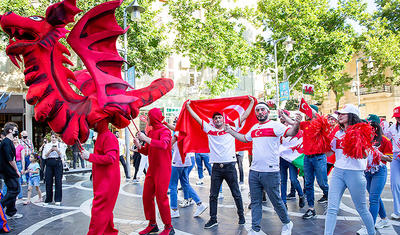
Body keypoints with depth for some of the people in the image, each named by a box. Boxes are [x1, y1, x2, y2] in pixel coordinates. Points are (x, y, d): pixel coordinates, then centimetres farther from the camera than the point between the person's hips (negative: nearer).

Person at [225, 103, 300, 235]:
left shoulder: (274, 125, -6)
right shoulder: (254, 128, 14)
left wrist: (296, 125, -40)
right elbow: (245, 139, 30)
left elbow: (290, 133, -20)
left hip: (270, 172, -6)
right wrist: (230, 131, 30)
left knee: (276, 200, 7)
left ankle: (287, 224, 32)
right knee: (255, 202, 12)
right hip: (254, 171, 6)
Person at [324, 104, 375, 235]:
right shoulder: (338, 133, 11)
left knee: (361, 209, 13)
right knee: (332, 209, -2)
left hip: (355, 173, -4)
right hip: (337, 172, 4)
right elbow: (328, 152, 10)